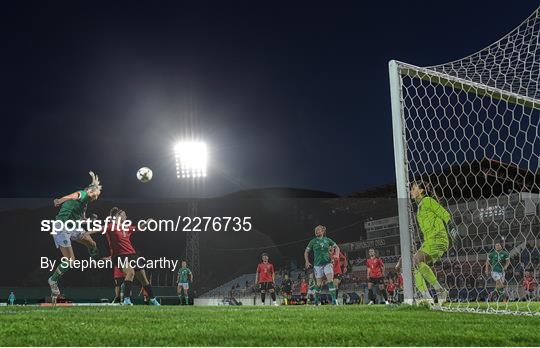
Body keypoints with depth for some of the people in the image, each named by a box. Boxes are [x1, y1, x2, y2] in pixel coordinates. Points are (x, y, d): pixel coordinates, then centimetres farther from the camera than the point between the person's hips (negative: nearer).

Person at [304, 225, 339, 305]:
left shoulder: (327, 240, 6)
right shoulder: (313, 241, 4)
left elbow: (336, 247, 15)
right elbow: (306, 252, 10)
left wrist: (336, 256, -1)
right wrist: (307, 261, -3)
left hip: (327, 263, 0)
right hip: (318, 264, 0)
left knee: (330, 280, -15)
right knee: (319, 283, 4)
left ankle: (334, 299, -14)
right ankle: (317, 300, 22)